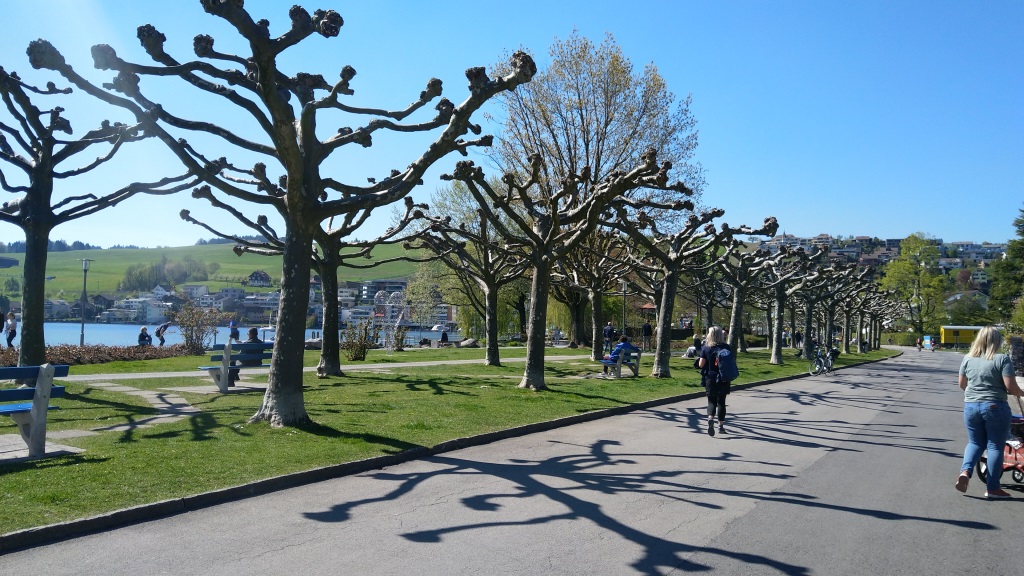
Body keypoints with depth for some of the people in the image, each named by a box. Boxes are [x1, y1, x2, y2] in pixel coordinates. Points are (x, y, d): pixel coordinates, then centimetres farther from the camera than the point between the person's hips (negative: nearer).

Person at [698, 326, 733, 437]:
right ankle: (721, 426, 15)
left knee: (711, 401, 9)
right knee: (721, 402, 13)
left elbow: (701, 364, -7)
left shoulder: (706, 348, -6)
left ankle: (710, 418, -18)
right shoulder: (726, 347, -4)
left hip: (710, 379, -1)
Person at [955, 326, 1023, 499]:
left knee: (975, 442, 18)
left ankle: (965, 471, -5)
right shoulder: (1002, 359, -9)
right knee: (995, 446, 6)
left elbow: (961, 384, 13)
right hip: (995, 407, -4)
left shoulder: (968, 358, 4)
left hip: (971, 406, 4)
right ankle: (992, 488, 10)